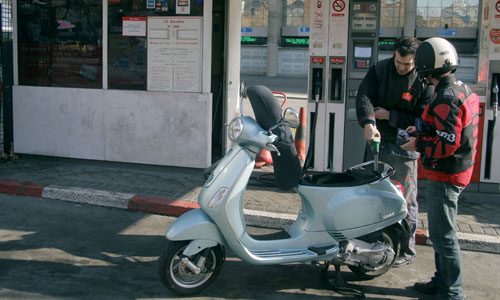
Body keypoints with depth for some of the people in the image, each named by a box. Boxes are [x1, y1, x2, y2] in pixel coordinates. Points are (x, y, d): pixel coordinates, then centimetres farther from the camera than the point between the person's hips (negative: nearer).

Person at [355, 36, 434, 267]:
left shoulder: (424, 81, -9)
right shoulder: (380, 69, -1)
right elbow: (364, 96, -14)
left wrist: (390, 116, -14)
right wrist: (369, 123, -31)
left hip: (404, 147, -4)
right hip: (377, 140, 4)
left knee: (405, 200, 1)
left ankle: (407, 250, 15)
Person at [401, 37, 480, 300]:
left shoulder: (446, 98, -22)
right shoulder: (464, 90, 10)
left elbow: (447, 144, -27)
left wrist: (418, 144, -13)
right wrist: (423, 130, 13)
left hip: (445, 176, -11)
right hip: (458, 171, 11)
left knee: (442, 236, -1)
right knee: (441, 232, 21)